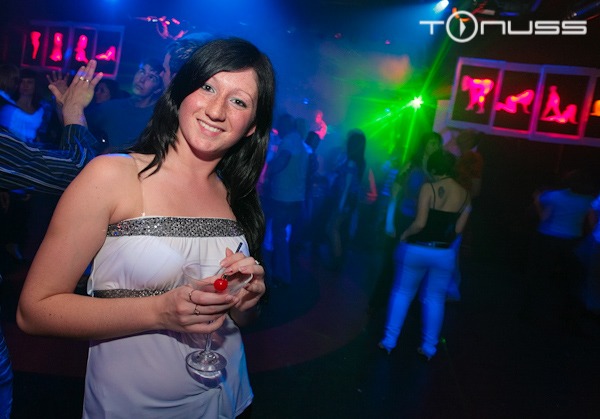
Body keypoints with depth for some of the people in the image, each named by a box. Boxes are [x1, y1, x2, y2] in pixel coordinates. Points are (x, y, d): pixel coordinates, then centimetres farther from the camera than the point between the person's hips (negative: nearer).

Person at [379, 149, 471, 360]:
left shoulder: (428, 188, -14)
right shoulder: (465, 194, 1)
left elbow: (420, 223, -20)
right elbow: (458, 228, 0)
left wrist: (405, 235, -3)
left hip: (417, 250, -3)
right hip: (444, 253, 3)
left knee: (402, 293, 12)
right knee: (434, 299, 15)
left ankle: (389, 341, 18)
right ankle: (428, 347, 21)